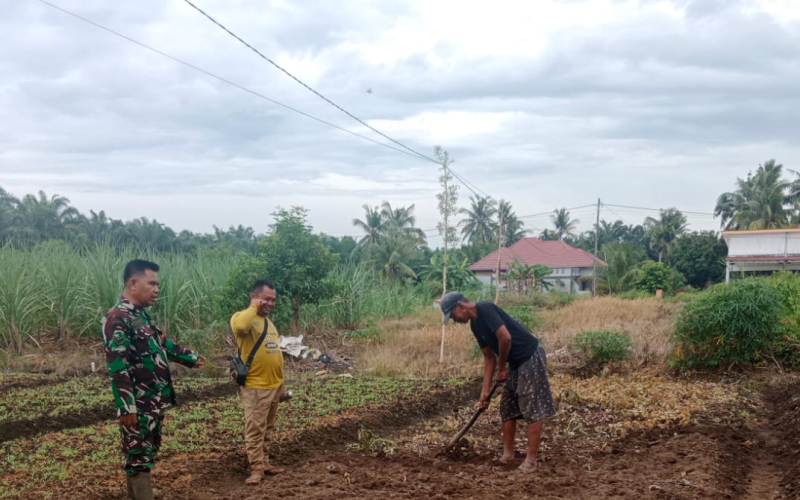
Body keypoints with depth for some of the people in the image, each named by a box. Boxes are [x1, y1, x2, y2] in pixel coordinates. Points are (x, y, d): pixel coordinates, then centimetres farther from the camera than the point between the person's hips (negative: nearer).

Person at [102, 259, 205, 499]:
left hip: (155, 401, 9)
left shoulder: (142, 315, 13)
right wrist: (127, 407, -25)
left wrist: (191, 357, 41)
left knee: (147, 454, 16)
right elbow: (118, 367, -22)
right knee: (139, 458, -3)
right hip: (138, 405, -9)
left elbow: (163, 344, 29)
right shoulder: (117, 319, -17)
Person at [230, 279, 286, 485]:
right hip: (256, 387, -8)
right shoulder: (244, 317, -10)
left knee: (267, 429, 15)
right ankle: (256, 469, 3)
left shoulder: (268, 322, 15)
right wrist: (254, 307, -22)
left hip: (274, 385, 8)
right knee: (255, 429, -3)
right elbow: (240, 326, -37)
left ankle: (265, 463, 24)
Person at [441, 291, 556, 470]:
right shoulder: (475, 324, 10)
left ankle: (531, 459, -3)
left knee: (532, 408, -6)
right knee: (507, 407, 14)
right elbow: (489, 357, 14)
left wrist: (501, 368, -12)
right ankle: (508, 453, 25)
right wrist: (485, 390, 10)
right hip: (516, 362, 10)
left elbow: (505, 338, -27)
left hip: (531, 357, -10)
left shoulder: (485, 309, -19)